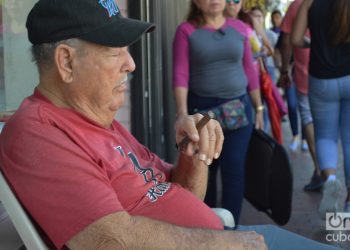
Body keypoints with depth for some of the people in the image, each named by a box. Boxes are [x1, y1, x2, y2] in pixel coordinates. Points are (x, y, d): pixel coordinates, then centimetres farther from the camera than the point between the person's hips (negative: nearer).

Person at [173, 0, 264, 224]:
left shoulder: (240, 28, 6)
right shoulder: (186, 31, -2)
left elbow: (250, 70, 10)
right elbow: (180, 74, -9)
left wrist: (259, 108, 10)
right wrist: (182, 112, -18)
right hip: (201, 108, -2)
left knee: (234, 168, -3)